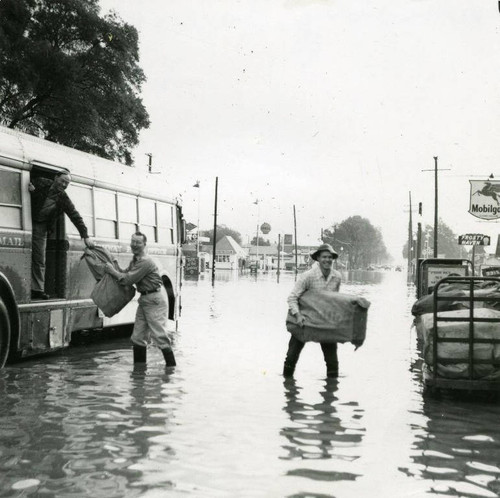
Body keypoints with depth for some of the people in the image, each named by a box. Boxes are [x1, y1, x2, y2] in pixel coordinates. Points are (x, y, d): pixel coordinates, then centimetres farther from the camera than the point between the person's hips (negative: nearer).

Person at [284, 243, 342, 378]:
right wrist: (298, 315, -34)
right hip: (304, 320, -3)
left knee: (332, 360, 1)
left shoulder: (337, 277, -4)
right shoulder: (307, 276, -20)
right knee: (292, 354, 0)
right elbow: (292, 298, -21)